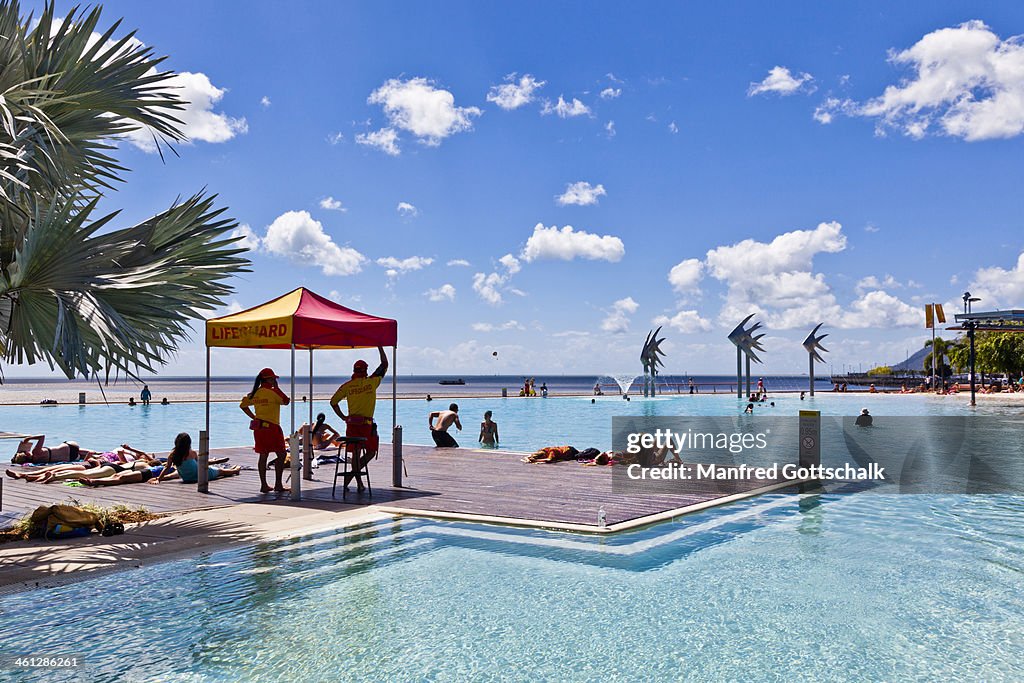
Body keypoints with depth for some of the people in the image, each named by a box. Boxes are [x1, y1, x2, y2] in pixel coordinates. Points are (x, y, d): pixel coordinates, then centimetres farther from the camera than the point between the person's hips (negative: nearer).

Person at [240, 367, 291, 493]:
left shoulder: (255, 393, 9)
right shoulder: (273, 392, -12)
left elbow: (243, 405, 18)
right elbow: (286, 401, -5)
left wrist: (253, 417, 16)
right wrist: (277, 387, 0)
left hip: (259, 427, 7)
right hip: (271, 427, -7)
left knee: (263, 456, 9)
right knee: (281, 455, 2)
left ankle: (264, 485, 11)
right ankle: (278, 484, 1)